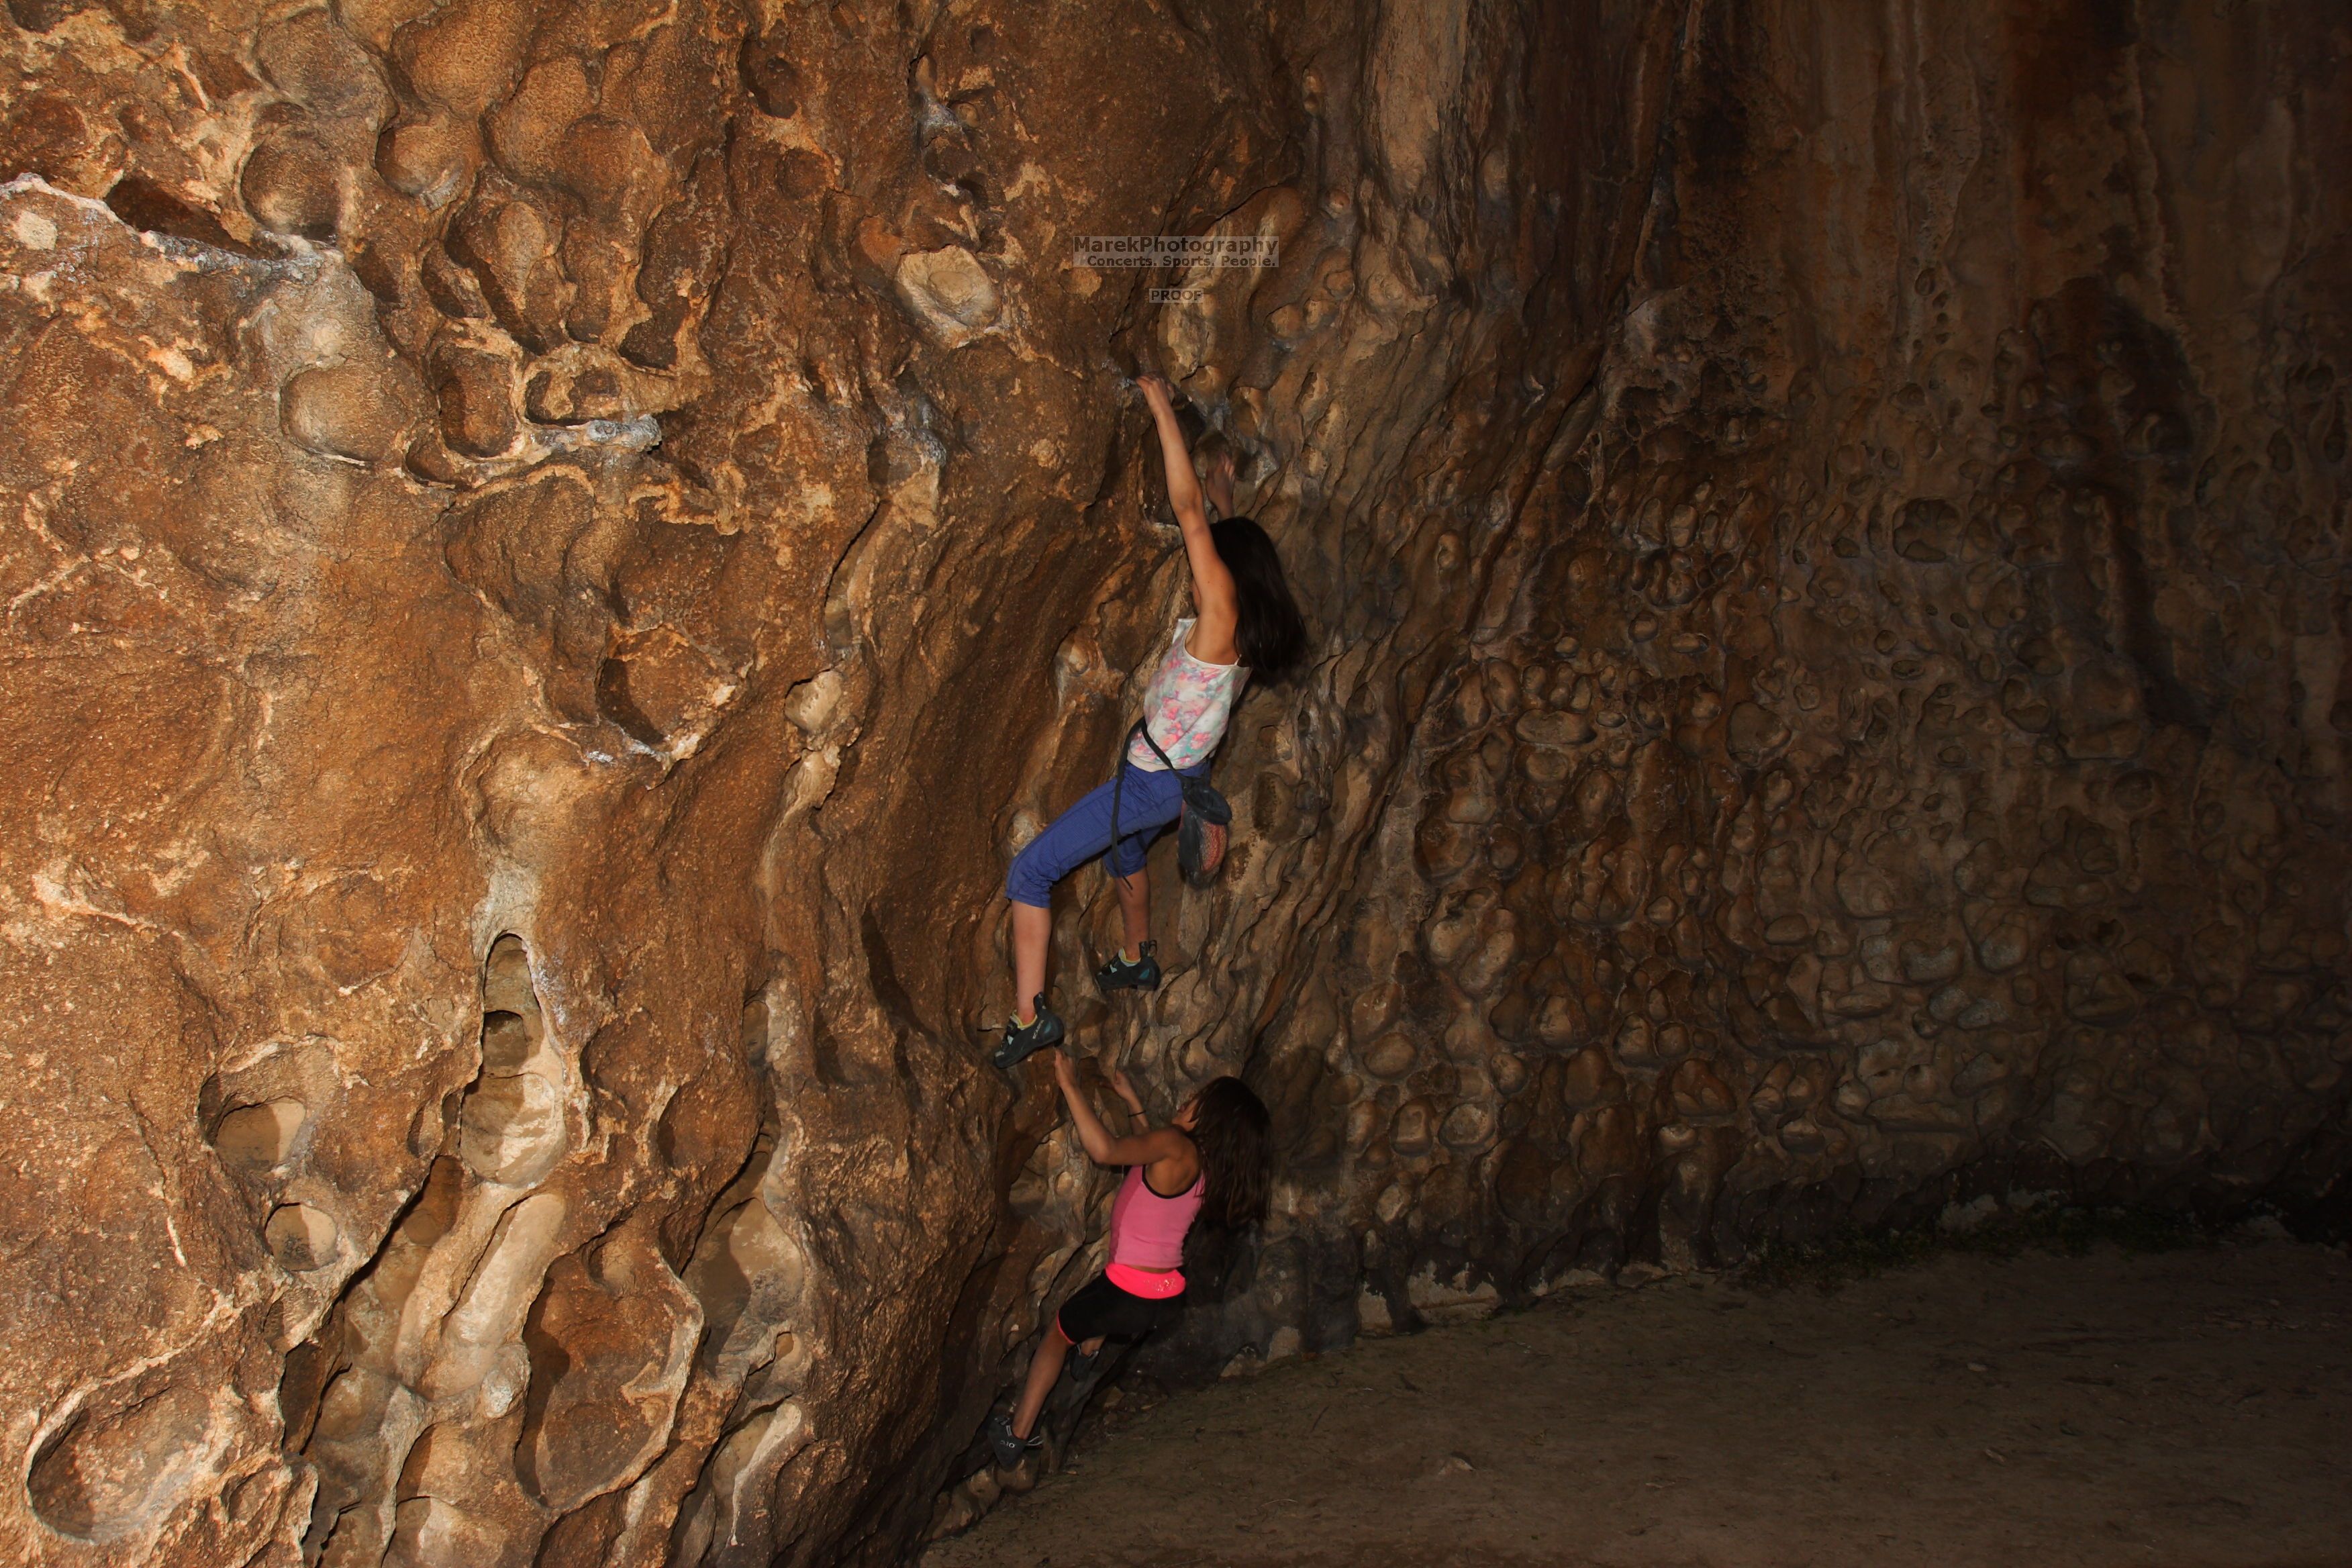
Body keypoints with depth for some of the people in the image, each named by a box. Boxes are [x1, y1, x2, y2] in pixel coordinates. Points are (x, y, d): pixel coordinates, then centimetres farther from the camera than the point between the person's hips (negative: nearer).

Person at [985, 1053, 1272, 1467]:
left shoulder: (1177, 1146, -22)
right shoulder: (1205, 1163, 3)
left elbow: (1104, 1149, -34)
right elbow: (1149, 1150, 23)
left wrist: (1070, 1086, -27)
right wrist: (1132, 1101, 26)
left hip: (1131, 1296, -7)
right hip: (1170, 1296, 7)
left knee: (1058, 1331, 20)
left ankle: (1018, 1433, 26)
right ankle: (1091, 1350, 50)